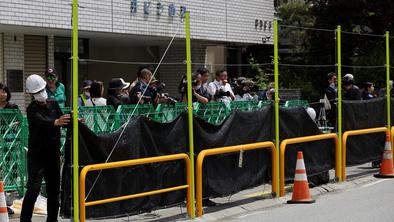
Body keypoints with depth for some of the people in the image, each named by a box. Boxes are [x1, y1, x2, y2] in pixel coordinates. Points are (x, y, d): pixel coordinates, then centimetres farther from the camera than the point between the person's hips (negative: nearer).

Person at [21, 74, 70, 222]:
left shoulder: (53, 104, 9)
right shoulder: (32, 109, -12)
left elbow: (63, 121, 11)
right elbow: (42, 121, -31)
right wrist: (56, 122, -50)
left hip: (53, 154, 6)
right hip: (37, 154, -6)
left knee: (54, 189, 12)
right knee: (33, 189, -13)